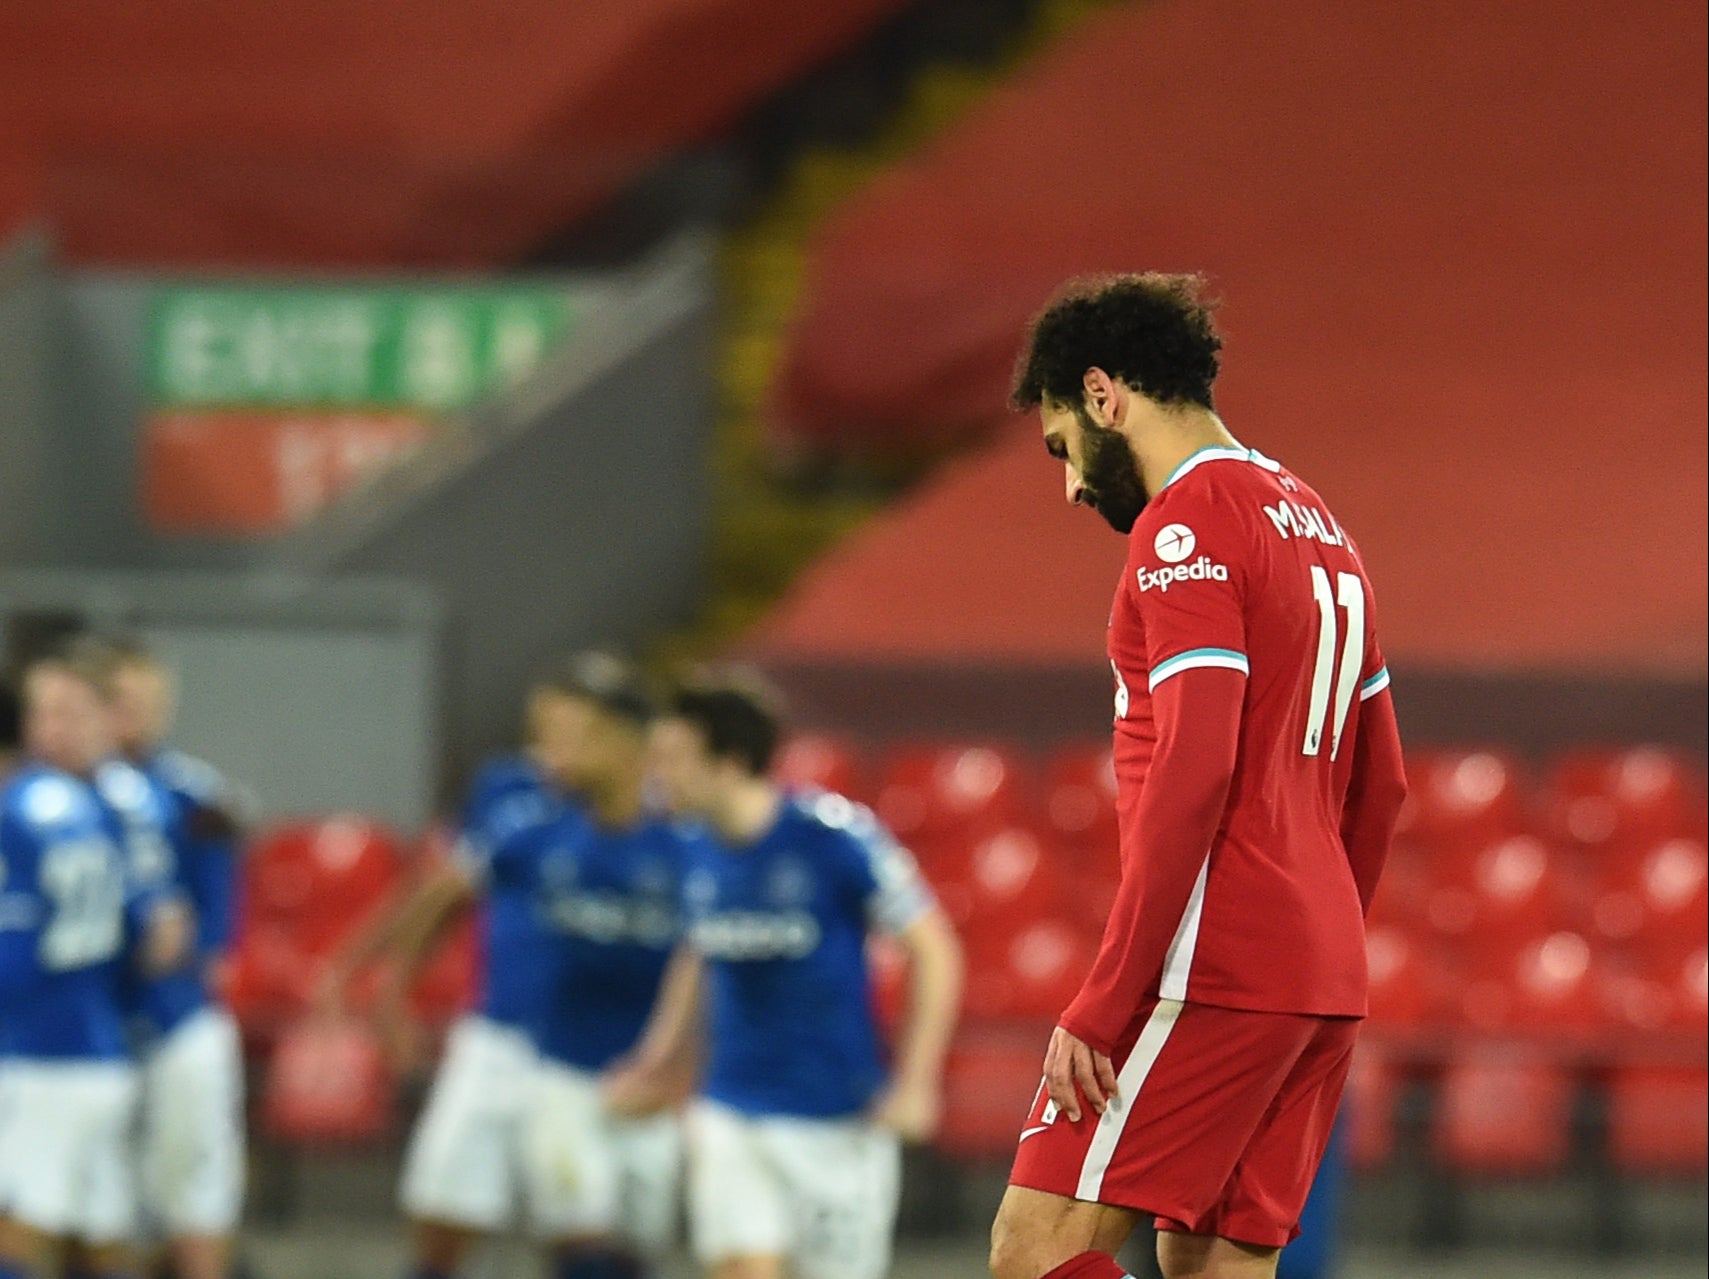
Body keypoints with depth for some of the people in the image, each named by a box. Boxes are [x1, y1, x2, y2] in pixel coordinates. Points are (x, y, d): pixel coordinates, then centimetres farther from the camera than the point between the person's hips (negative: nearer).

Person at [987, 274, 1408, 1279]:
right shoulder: (1318, 527, 21)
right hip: (1323, 980, 10)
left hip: (1213, 969, -9)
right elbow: (1381, 785, 25)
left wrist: (1100, 1006, -20)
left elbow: (1193, 772, -20)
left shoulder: (1186, 526, -9)